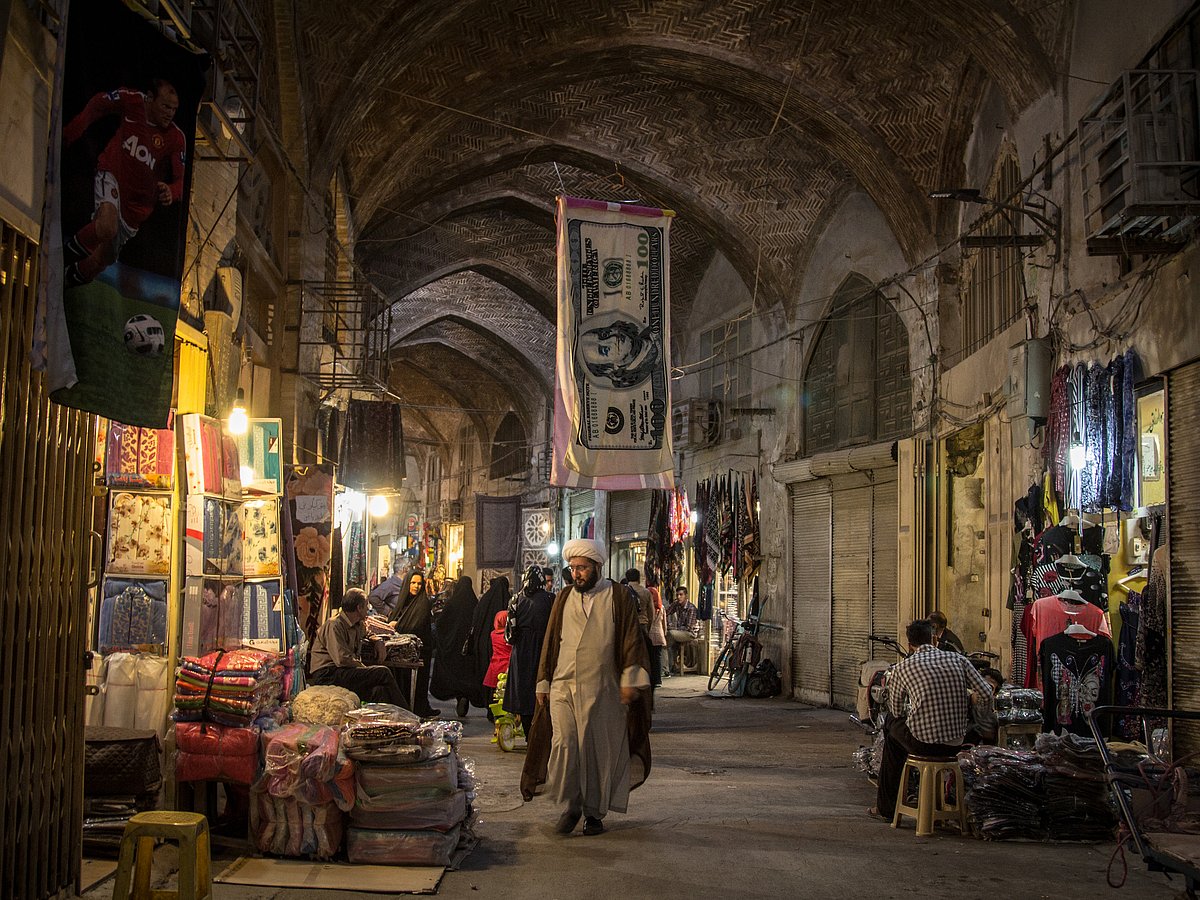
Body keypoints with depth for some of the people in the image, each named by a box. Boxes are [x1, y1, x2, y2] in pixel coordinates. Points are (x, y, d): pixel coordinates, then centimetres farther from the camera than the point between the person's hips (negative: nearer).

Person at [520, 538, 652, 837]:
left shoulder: (619, 598, 3)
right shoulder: (564, 598, 12)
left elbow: (631, 640, -1)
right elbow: (550, 641, 15)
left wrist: (630, 679, -10)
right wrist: (543, 683, 12)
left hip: (602, 690, -2)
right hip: (563, 686, 2)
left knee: (598, 750, 2)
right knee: (563, 745, -10)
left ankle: (594, 812, 16)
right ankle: (569, 806, 6)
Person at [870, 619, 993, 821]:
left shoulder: (902, 667, -2)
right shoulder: (958, 659, 3)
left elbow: (895, 711, 8)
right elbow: (986, 694, 0)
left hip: (923, 744, -4)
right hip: (955, 744, 4)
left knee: (892, 729, 28)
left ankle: (886, 807, 33)